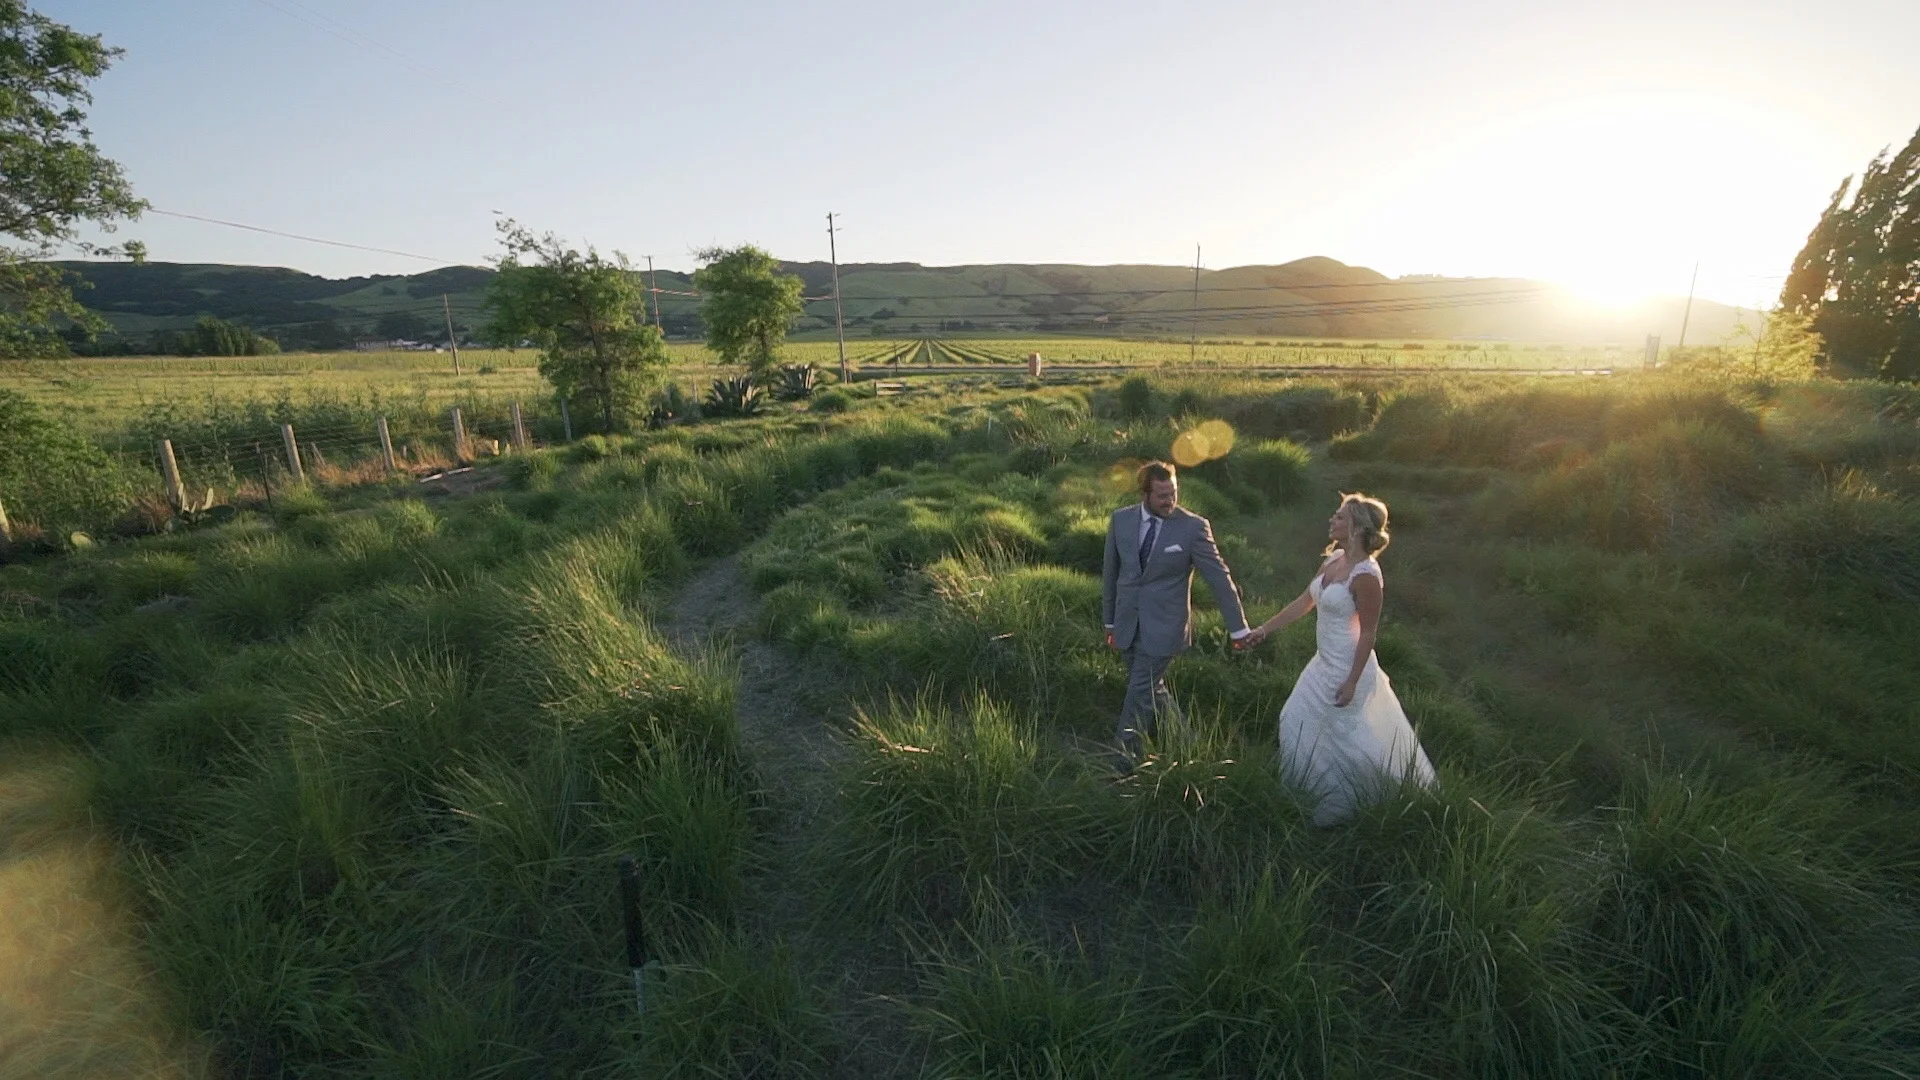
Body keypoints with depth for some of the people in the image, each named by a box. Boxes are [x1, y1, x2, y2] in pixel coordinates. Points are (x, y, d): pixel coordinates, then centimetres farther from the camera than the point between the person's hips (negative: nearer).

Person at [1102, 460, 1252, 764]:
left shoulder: (1193, 526, -11)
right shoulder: (1121, 519, -1)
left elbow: (1219, 577, -5)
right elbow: (1111, 572, 8)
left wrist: (1238, 626, -2)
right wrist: (1109, 621, 12)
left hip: (1164, 625, -4)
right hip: (1128, 623, 4)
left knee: (1140, 692, -3)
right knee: (1151, 688, 15)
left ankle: (1124, 758, 13)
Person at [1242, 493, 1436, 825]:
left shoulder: (1365, 575, -24)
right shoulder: (1333, 559, 2)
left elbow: (1368, 632, -20)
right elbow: (1304, 602, 9)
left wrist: (1352, 682, -17)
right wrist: (1265, 629, 10)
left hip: (1348, 668, -9)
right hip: (1325, 662, 9)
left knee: (1341, 737, 7)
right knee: (1297, 724, 19)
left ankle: (1340, 805, 29)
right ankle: (1315, 792, 38)